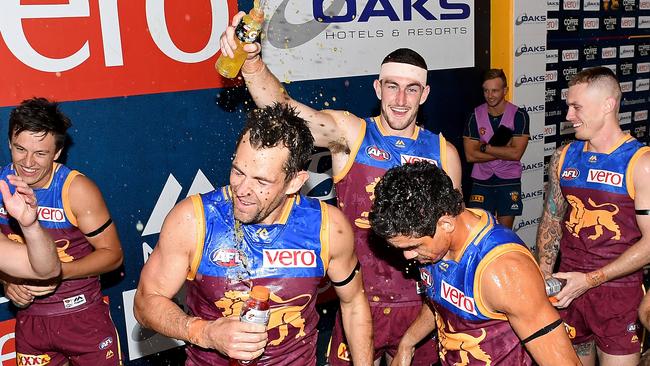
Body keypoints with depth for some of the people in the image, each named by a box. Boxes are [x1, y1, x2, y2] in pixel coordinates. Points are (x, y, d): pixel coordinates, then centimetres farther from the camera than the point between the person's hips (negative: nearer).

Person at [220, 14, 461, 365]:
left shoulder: (443, 152, 1)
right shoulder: (350, 132, -8)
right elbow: (283, 109, -25)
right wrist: (251, 62, -41)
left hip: (420, 304, 3)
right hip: (358, 300, -2)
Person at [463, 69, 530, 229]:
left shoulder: (519, 115, -8)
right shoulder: (476, 115, -5)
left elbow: (516, 153, -16)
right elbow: (470, 155, -10)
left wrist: (485, 147, -15)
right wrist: (503, 151, -14)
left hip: (509, 180, -1)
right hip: (481, 181, 1)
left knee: (505, 229, 7)